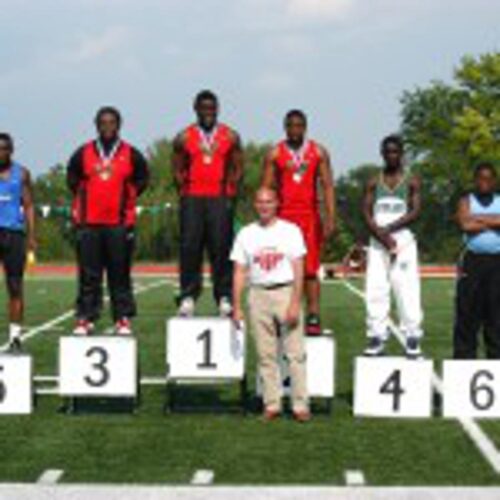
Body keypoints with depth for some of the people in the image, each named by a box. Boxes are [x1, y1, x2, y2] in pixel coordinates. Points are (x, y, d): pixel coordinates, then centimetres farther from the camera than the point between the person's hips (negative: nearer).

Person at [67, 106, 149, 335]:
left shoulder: (131, 155, 4)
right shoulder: (83, 154, 6)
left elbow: (141, 181, 14)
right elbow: (72, 180, 18)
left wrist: (126, 201, 7)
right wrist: (83, 201, 9)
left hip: (120, 224, -1)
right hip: (89, 224, 1)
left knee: (120, 274, 2)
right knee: (88, 275, 2)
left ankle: (123, 319, 7)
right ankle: (85, 318, 6)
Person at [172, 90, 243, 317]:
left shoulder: (230, 137, 9)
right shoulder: (184, 138, 9)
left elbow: (237, 168, 10)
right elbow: (178, 170, 11)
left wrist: (229, 193, 0)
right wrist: (184, 192, 0)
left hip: (221, 199, 0)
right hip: (192, 199, 0)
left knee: (221, 247, -4)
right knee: (190, 247, -5)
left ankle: (224, 297, 1)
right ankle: (188, 296, -1)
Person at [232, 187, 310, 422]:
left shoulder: (290, 231, 4)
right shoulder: (246, 234, 10)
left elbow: (298, 270, -1)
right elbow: (239, 272, 9)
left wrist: (295, 303, -11)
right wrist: (237, 307, 1)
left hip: (286, 292, -2)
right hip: (259, 295, 2)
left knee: (295, 352, -5)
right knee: (266, 353, 3)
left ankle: (300, 404, -3)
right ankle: (272, 404, 9)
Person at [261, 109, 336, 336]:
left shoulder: (318, 153, 5)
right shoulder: (274, 154, 4)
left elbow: (327, 186, 2)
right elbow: (266, 188, 4)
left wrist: (330, 218, -8)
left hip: (310, 216, 0)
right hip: (283, 217, 0)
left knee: (310, 270, -4)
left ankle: (314, 318, -2)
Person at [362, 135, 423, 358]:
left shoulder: (411, 182, 4)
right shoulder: (373, 183, 10)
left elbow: (415, 212, -6)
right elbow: (366, 212, 2)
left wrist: (390, 228, -14)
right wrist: (382, 236, -12)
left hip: (404, 240, -2)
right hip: (377, 242, 2)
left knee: (408, 290, -7)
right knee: (375, 290, -2)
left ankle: (412, 338, -3)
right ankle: (377, 336, 3)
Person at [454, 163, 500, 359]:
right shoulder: (466, 201, 10)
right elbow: (465, 225, -9)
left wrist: (479, 219, -7)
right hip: (473, 261, -1)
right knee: (467, 312, -3)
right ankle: (464, 357, 1)